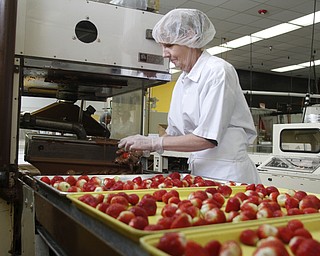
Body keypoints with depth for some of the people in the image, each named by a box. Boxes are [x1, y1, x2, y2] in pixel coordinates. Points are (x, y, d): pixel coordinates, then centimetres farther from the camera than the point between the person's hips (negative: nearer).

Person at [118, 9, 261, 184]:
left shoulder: (217, 71, -15)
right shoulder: (183, 80, 9)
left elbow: (208, 138, -20)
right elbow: (176, 132, 15)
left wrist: (153, 143, -16)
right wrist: (142, 145, 0)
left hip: (226, 173, -6)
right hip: (199, 170, 7)